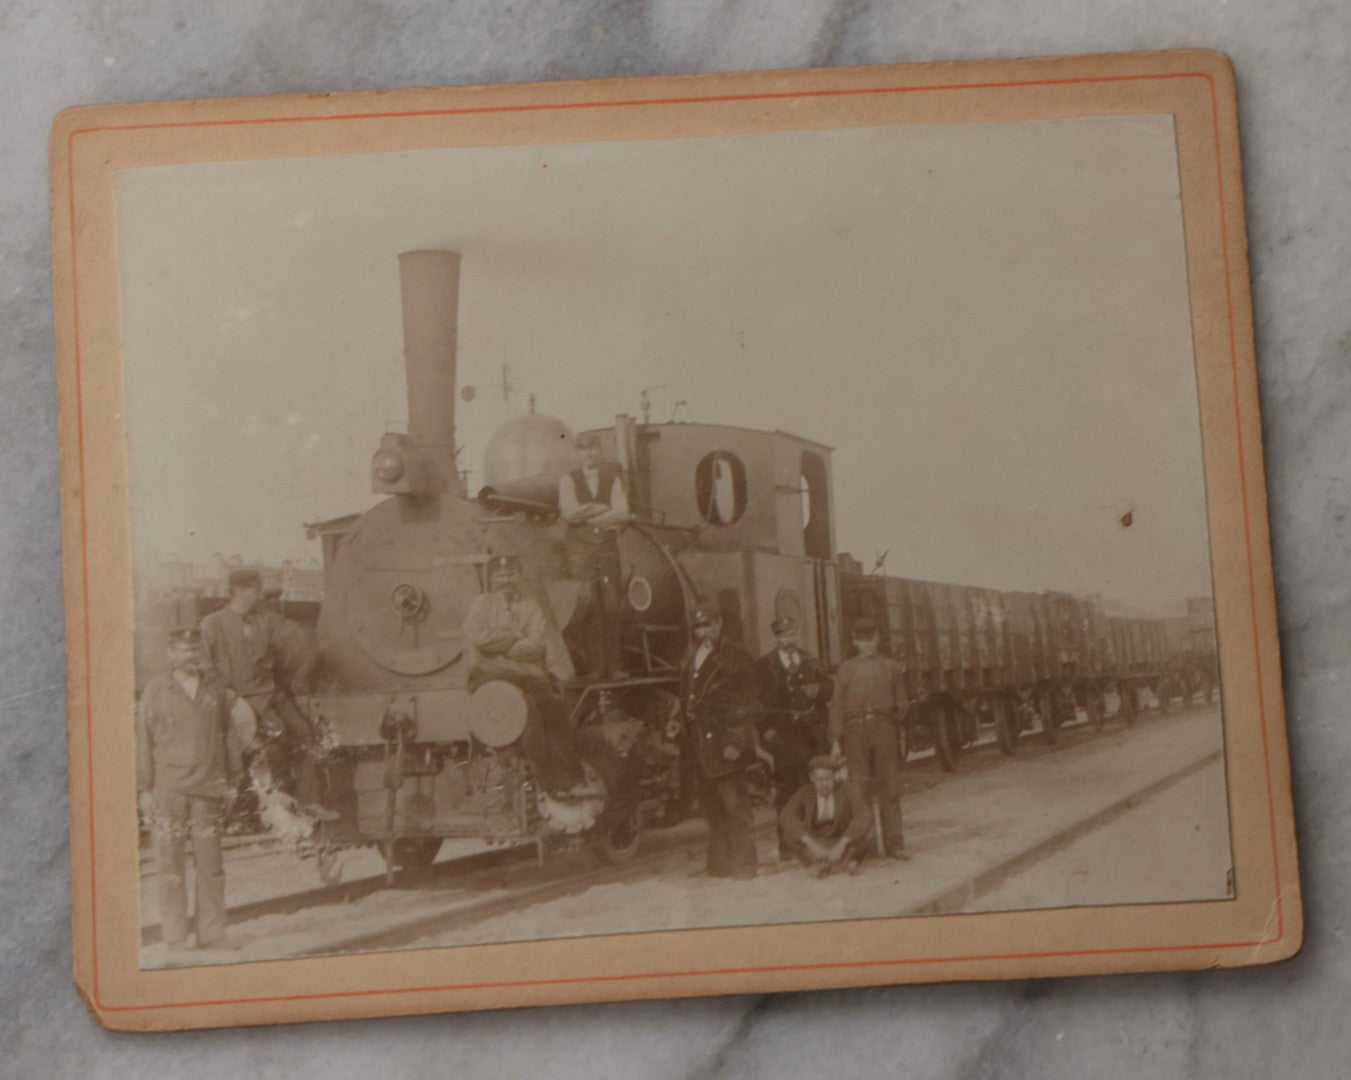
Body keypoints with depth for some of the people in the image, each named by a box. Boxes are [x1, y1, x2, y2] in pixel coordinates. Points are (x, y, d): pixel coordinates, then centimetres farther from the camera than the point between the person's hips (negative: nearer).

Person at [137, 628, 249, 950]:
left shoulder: (216, 687, 10)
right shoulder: (155, 689, 3)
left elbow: (229, 731, 16)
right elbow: (144, 740, 3)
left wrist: (232, 778, 14)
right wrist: (144, 789, 0)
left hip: (208, 789, 2)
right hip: (168, 788, -2)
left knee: (210, 862, 3)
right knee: (170, 861, -1)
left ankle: (212, 935, 12)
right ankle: (174, 938, 7)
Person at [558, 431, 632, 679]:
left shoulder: (612, 478, 12)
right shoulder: (569, 479, 8)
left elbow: (622, 514, 0)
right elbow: (569, 512, -7)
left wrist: (586, 514, -5)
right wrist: (602, 509, -5)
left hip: (608, 547, 2)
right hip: (580, 549, -1)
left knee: (612, 607, -4)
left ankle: (615, 665, -1)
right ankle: (594, 666, -6)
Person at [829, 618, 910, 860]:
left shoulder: (892, 667, 13)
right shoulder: (846, 669, 11)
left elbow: (901, 703, 16)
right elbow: (837, 706, 6)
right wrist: (836, 740, 0)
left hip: (884, 728, 1)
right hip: (855, 730, -1)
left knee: (889, 788, -1)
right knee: (860, 788, -2)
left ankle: (893, 843, 4)